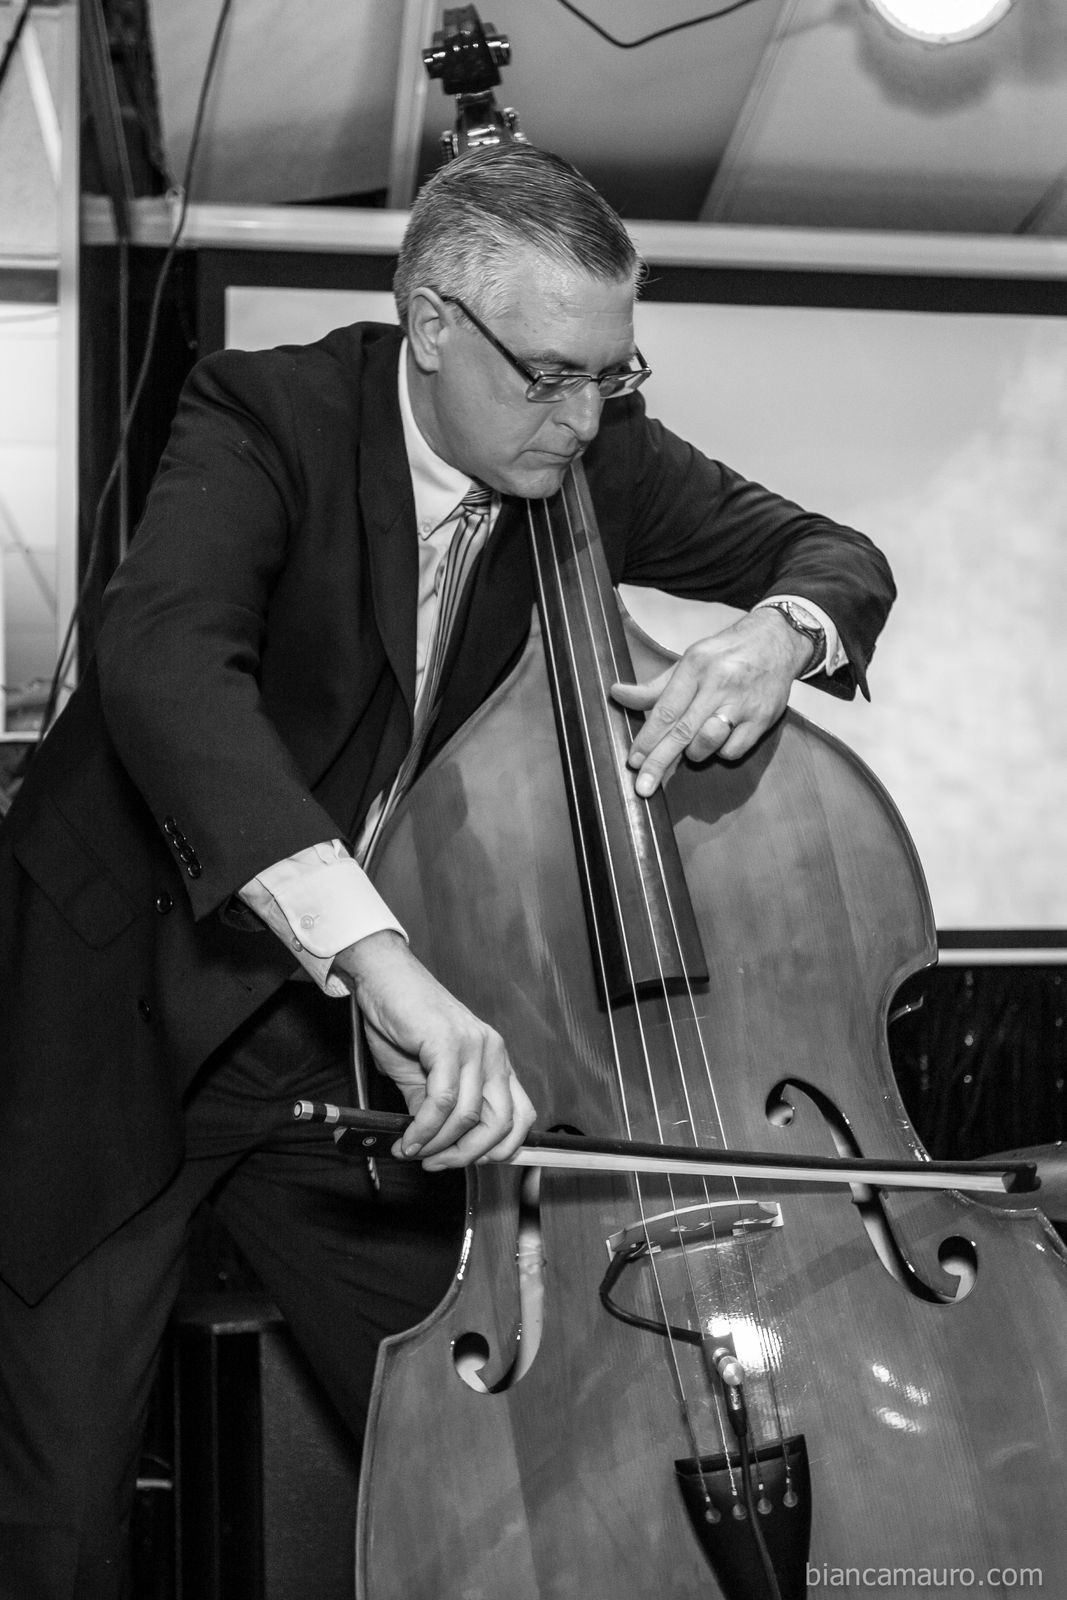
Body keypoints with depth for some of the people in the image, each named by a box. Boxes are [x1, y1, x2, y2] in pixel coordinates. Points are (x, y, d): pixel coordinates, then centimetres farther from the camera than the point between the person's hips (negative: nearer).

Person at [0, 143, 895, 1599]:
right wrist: (383, 959, -49)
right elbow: (162, 660, -36)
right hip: (119, 1019, -3)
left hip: (345, 1042, 4)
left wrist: (784, 628, -20)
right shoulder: (270, 415, -17)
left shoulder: (599, 456, -3)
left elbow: (835, 554, 7)